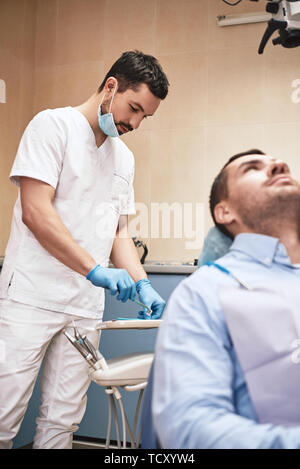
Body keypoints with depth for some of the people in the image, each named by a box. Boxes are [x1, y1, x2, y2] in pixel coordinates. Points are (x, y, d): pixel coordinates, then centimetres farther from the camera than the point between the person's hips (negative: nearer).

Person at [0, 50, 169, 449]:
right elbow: (35, 211, -13)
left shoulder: (124, 158, 18)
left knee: (63, 420, 8)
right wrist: (95, 270, -18)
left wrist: (143, 287, 5)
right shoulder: (53, 125, -3)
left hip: (86, 308, 6)